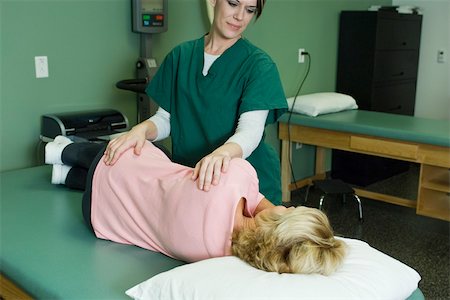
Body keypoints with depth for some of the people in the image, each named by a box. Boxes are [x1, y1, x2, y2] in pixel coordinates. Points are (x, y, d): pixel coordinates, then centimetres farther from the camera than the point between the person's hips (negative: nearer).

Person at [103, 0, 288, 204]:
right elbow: (165, 118, 3)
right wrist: (141, 129, -20)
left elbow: (250, 131, -23)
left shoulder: (258, 64, -11)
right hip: (187, 177, 4)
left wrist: (223, 152, -45)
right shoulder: (181, 55, 2)